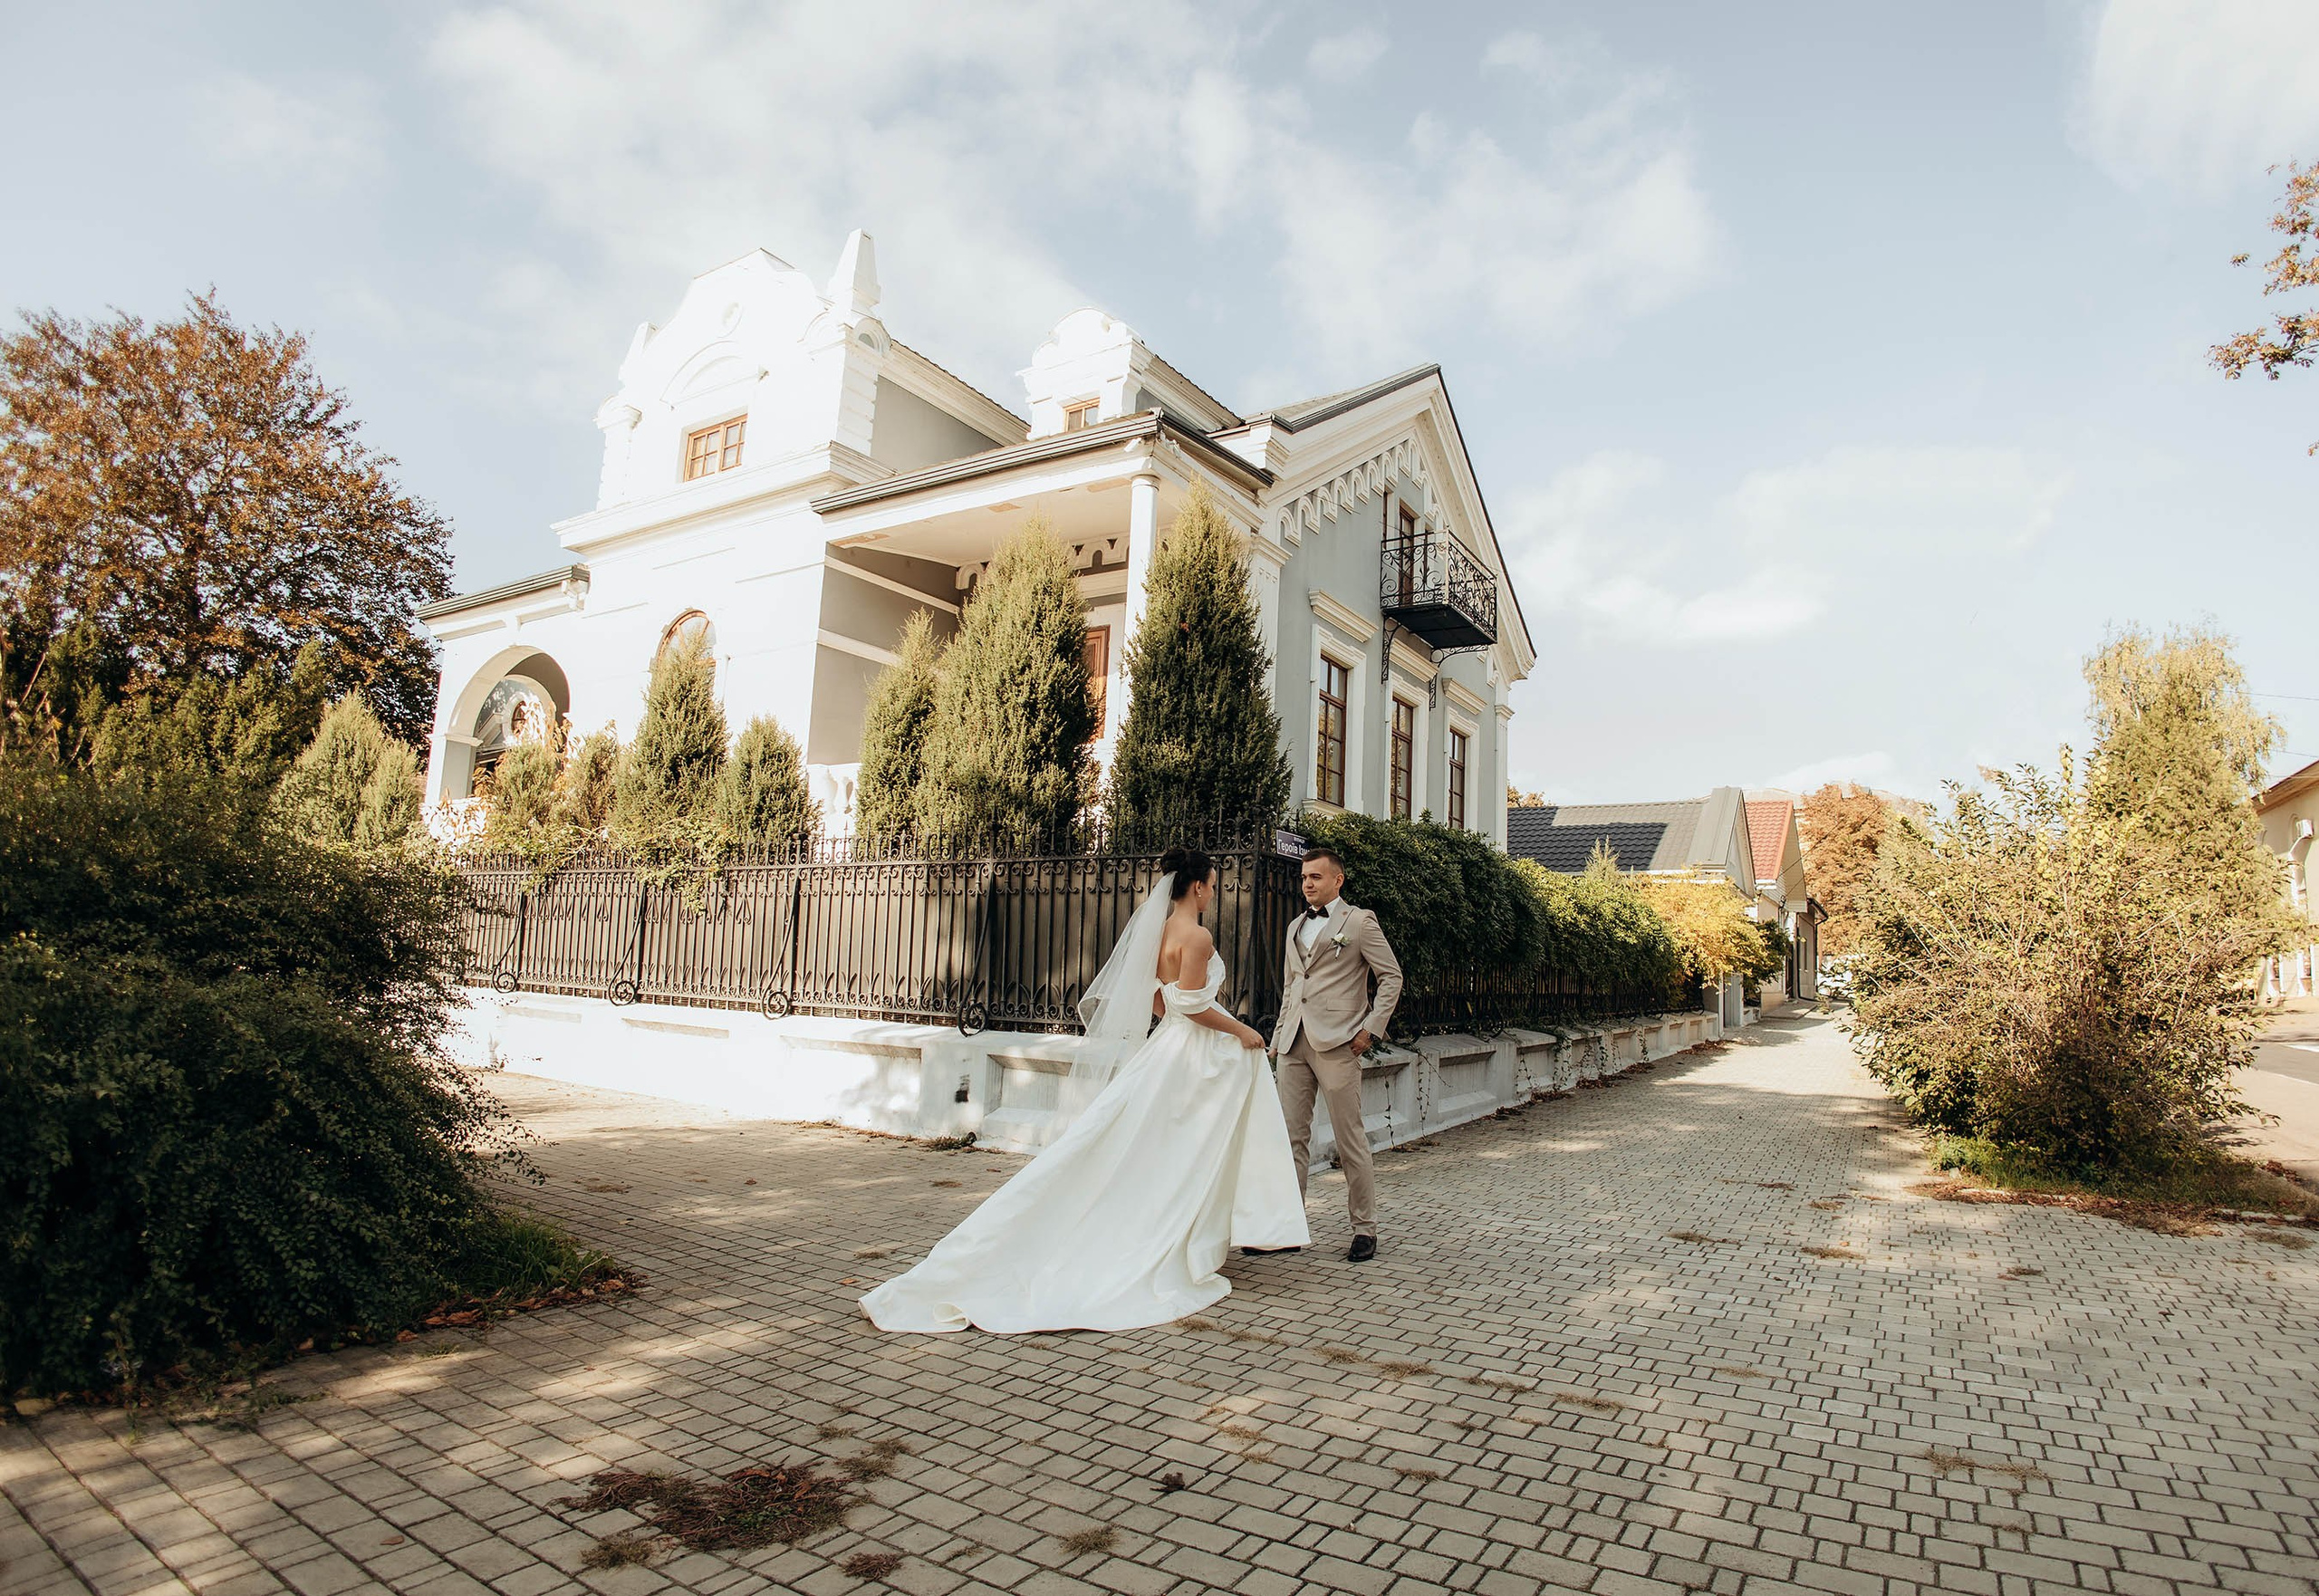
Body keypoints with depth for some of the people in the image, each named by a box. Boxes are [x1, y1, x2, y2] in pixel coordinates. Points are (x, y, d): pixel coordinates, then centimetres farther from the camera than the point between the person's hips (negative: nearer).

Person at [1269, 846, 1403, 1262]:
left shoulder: (1359, 922, 0)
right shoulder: (1296, 926, 19)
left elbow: (1391, 977, 0)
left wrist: (1372, 1028, -7)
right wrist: (1282, 1029, 16)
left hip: (1337, 1043, -6)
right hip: (1294, 1044, 6)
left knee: (1350, 1139, -1)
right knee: (1292, 1136, 6)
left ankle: (1365, 1230, 11)